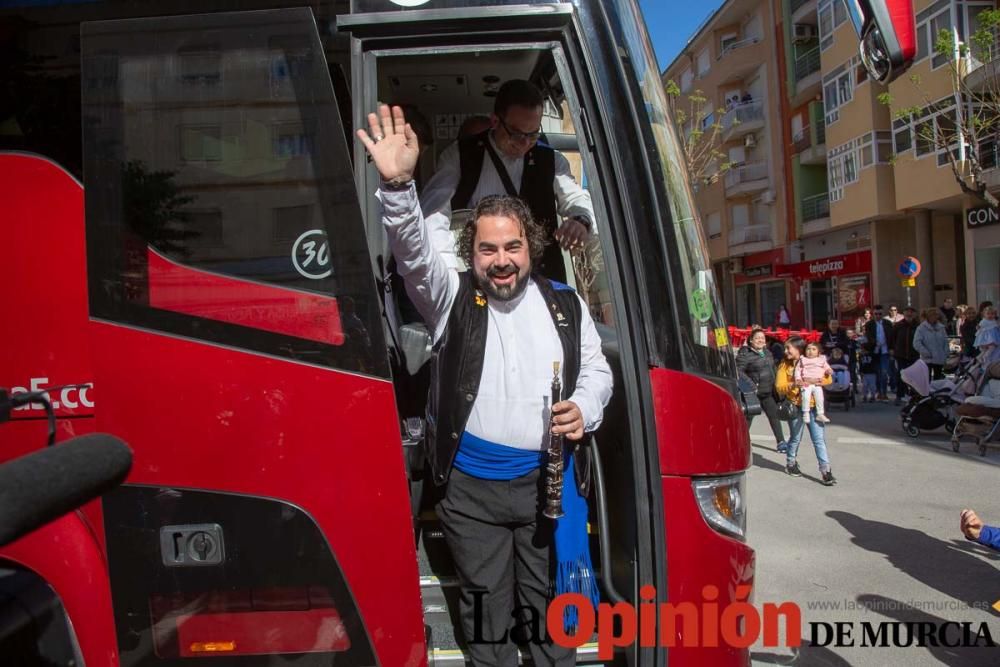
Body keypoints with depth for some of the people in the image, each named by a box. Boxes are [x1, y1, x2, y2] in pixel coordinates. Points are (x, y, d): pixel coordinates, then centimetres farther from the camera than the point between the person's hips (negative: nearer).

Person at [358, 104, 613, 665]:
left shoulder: (565, 302, 5)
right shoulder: (453, 297, -1)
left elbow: (597, 369, 13)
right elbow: (415, 250, -19)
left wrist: (584, 408, -9)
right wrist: (398, 184, -36)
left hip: (550, 479, 1)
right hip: (471, 483, -1)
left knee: (550, 601, 14)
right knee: (485, 605, 14)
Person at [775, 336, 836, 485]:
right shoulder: (784, 365, 3)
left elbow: (828, 379, 0)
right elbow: (779, 387, -7)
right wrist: (792, 385, -25)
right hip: (795, 406, 0)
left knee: (819, 439, -3)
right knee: (795, 438, 9)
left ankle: (826, 471, -1)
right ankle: (791, 464, 30)